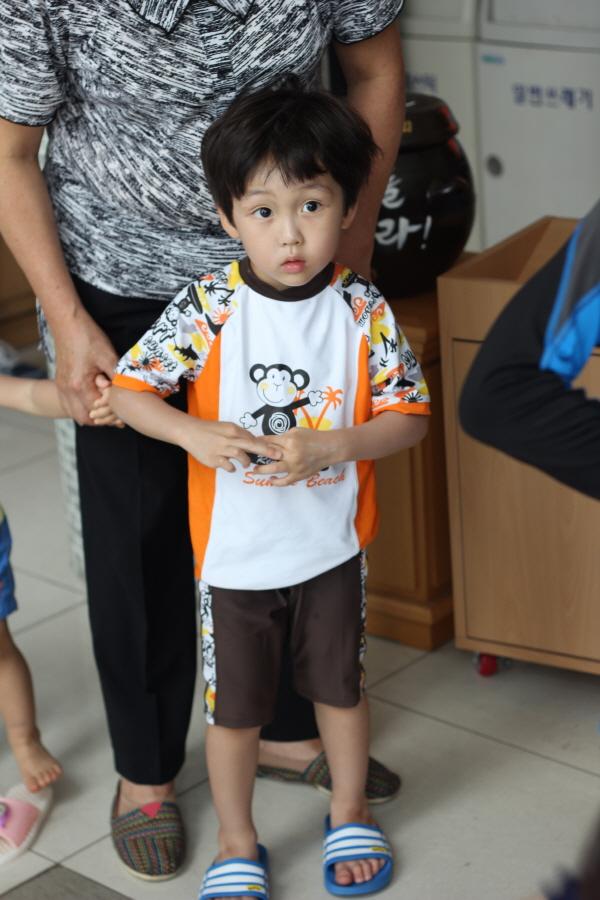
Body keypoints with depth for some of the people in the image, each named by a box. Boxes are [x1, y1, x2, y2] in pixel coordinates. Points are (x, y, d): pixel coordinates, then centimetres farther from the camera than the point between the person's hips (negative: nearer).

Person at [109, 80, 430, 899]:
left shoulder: (363, 310, -12)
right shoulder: (208, 309, -16)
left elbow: (409, 416, -8)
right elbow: (127, 388, -11)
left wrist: (331, 446, -25)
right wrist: (196, 435, -27)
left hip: (331, 546, 1)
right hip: (234, 553, -1)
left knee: (339, 686, 21)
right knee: (234, 707, 14)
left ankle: (350, 815, 46)